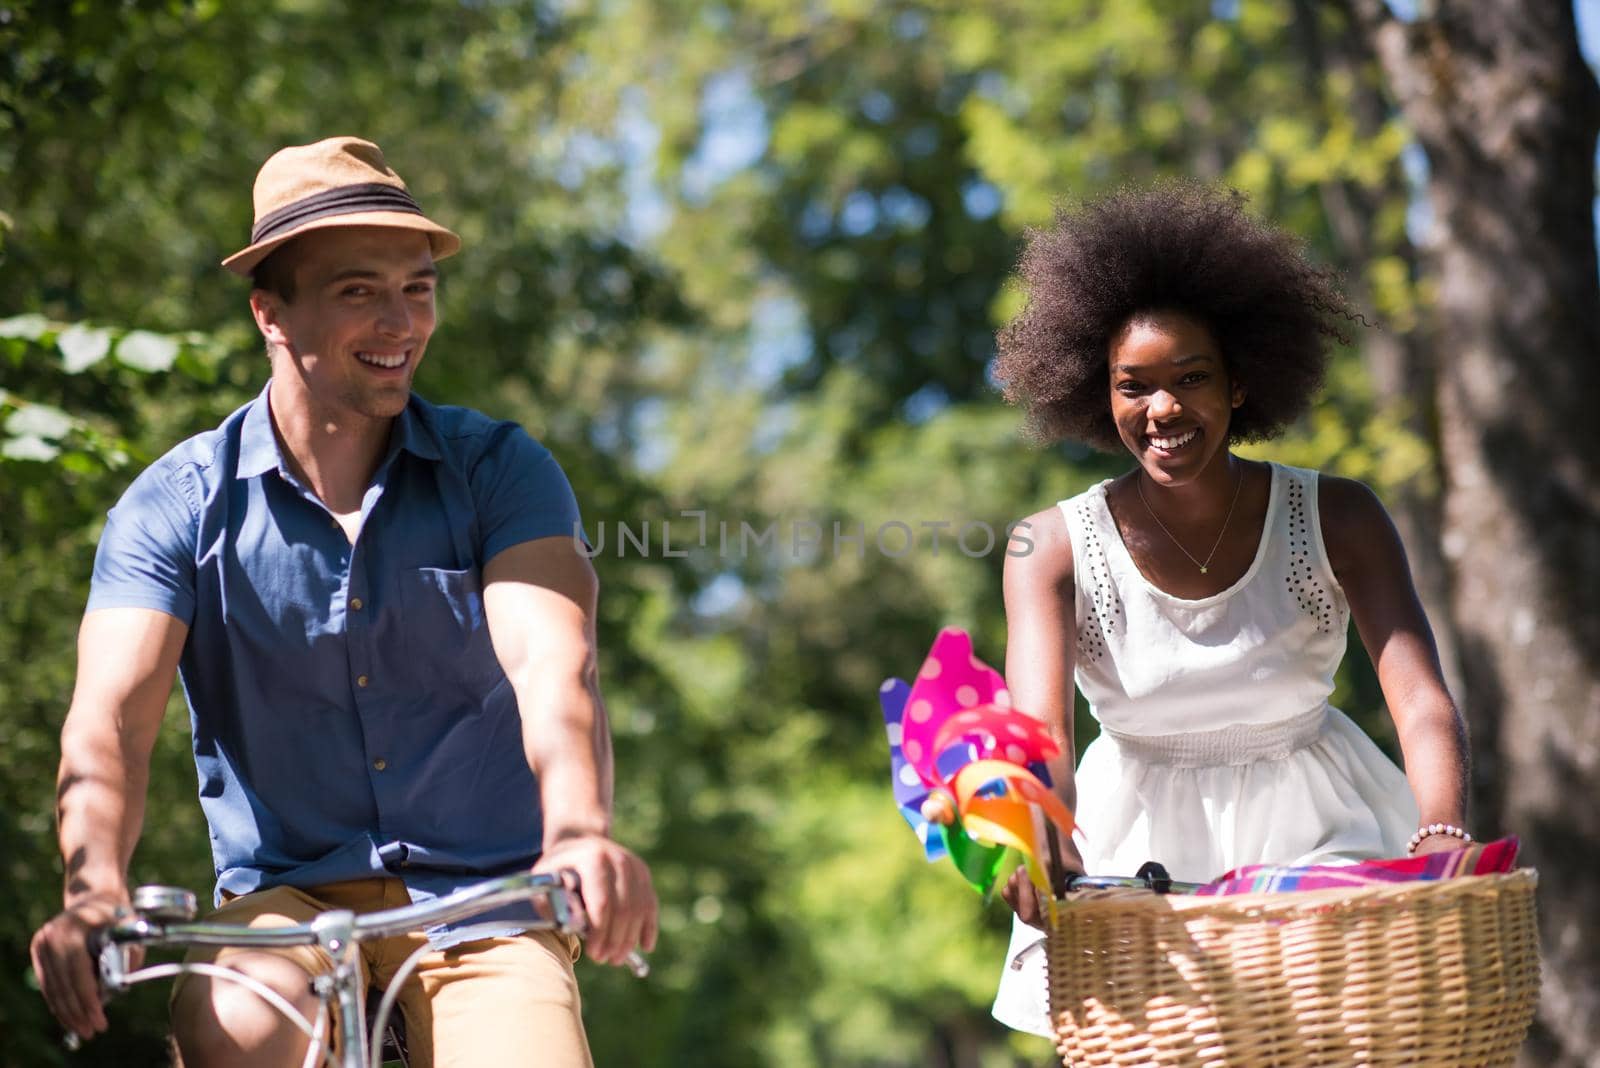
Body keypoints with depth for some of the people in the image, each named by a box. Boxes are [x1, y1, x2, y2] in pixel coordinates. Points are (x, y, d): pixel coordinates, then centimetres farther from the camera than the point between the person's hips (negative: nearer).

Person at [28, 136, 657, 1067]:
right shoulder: (177, 507, -2)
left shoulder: (501, 471, -2)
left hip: (485, 897, 1)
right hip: (286, 897, 0)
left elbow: (552, 660, -18)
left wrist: (580, 836, -40)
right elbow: (112, 715, -14)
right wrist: (95, 885, -36)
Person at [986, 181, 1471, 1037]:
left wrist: (1443, 837, -40)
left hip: (1315, 830, 0)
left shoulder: (1336, 520, -7)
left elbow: (1422, 700, -19)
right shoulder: (1056, 547, -8)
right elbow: (1038, 726, -22)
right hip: (1138, 838, 0)